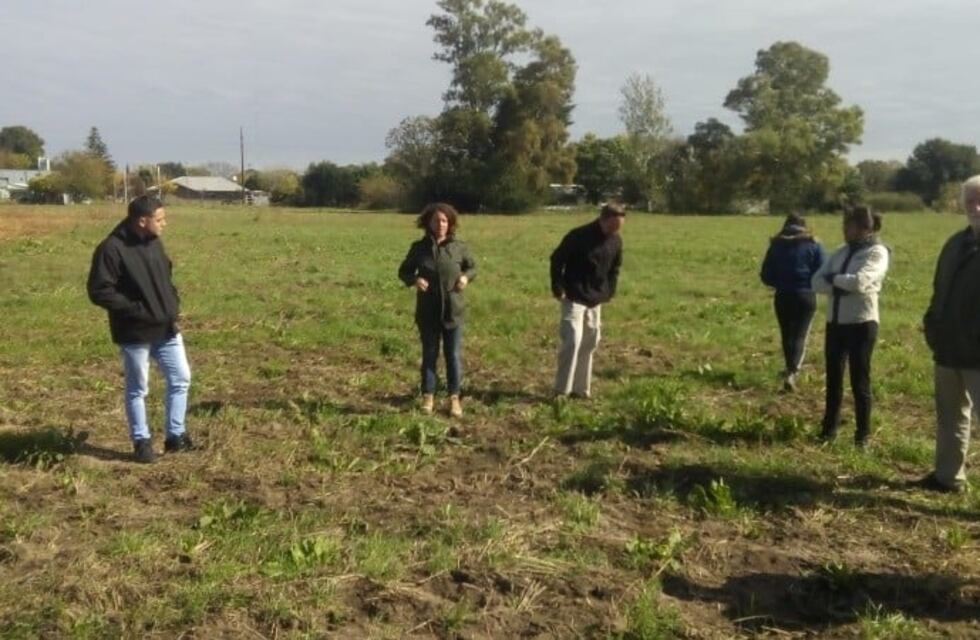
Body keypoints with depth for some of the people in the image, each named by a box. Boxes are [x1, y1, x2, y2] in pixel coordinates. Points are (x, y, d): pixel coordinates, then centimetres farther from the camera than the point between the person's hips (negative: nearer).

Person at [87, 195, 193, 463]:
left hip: (167, 329, 7)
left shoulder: (154, 243, 5)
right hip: (135, 333, -7)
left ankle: (176, 435, 22)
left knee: (181, 378, 10)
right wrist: (136, 310, -21)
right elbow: (99, 292, -19)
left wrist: (173, 306, 3)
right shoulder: (112, 249, -18)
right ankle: (141, 441, 22)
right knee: (137, 389, 8)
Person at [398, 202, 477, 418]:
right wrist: (414, 280, -13)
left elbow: (472, 266, 12)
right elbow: (404, 271, 8)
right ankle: (428, 396, 20)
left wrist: (466, 277, -10)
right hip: (427, 312, 0)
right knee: (429, 354, 10)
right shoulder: (419, 247, -1)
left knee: (454, 355, 5)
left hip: (453, 310, 0)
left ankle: (454, 398, 15)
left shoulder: (458, 246, -2)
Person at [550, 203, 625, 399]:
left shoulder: (616, 241, 1)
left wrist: (609, 293, 10)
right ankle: (561, 390, -9)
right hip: (574, 299, -6)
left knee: (589, 345, 10)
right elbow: (557, 260, -9)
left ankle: (581, 389, 20)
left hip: (596, 301, 7)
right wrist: (557, 289, -11)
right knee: (572, 342, -16)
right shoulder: (578, 236, -17)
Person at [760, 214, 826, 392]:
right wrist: (810, 284, 14)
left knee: (787, 334, 17)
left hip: (783, 297, 2)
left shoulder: (776, 246, 1)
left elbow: (766, 276, 1)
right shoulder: (813, 245, -3)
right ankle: (791, 372, -16)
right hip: (806, 296, -2)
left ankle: (791, 370, 29)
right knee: (800, 335, 1)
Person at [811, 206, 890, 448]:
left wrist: (833, 278, -6)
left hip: (861, 323, -6)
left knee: (859, 381, 2)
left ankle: (863, 434, 14)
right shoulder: (842, 252, 11)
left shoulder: (877, 252, -8)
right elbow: (817, 281, 3)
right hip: (835, 321, 6)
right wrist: (841, 287, -14)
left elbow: (859, 282, -23)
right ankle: (829, 428, 25)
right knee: (833, 378, 12)